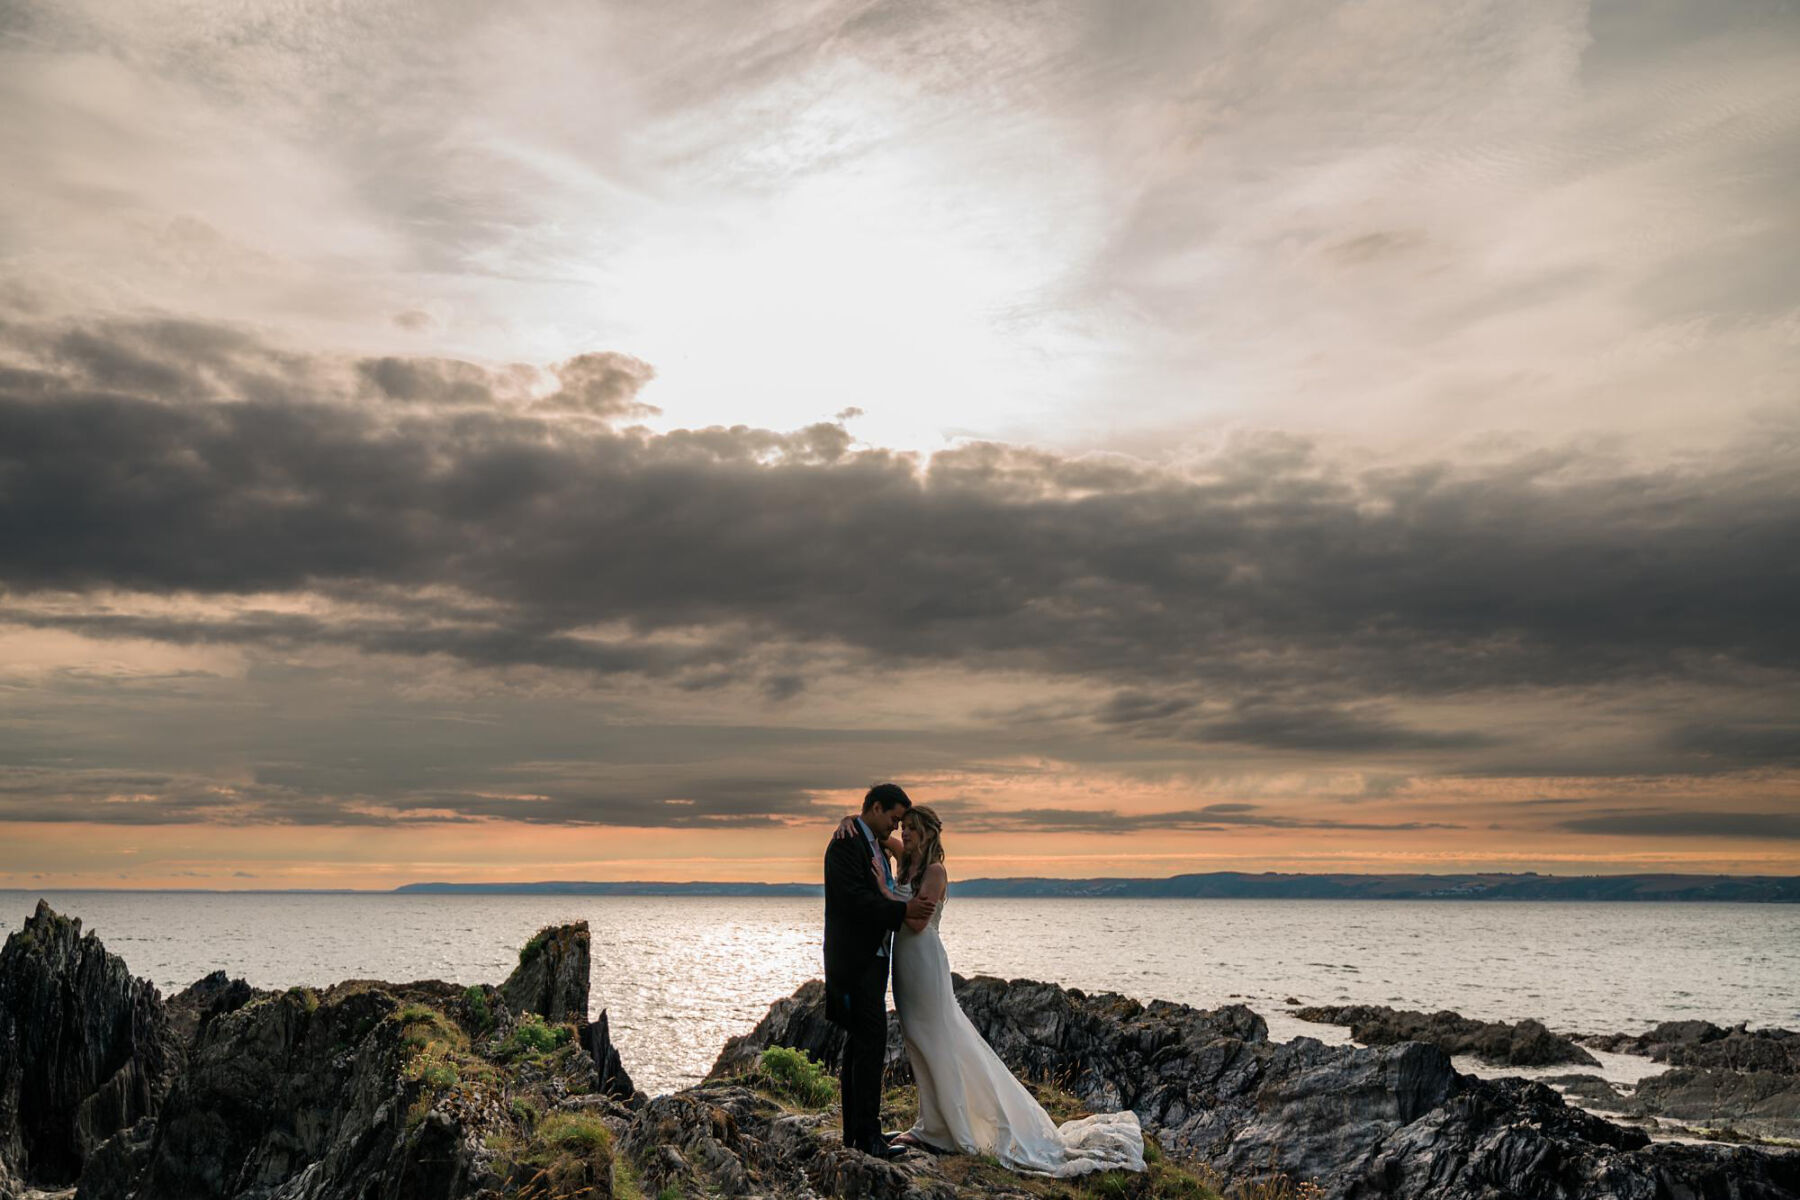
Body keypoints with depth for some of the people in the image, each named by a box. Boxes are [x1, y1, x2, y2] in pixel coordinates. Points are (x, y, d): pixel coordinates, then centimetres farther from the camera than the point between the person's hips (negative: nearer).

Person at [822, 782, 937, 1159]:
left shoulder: (876, 847, 18)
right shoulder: (846, 844, -13)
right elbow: (853, 900, -23)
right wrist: (903, 910, -22)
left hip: (873, 959, 10)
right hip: (856, 961, -10)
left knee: (860, 1041, 13)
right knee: (872, 1040, -13)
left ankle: (855, 1130, 19)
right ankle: (868, 1133, -11)